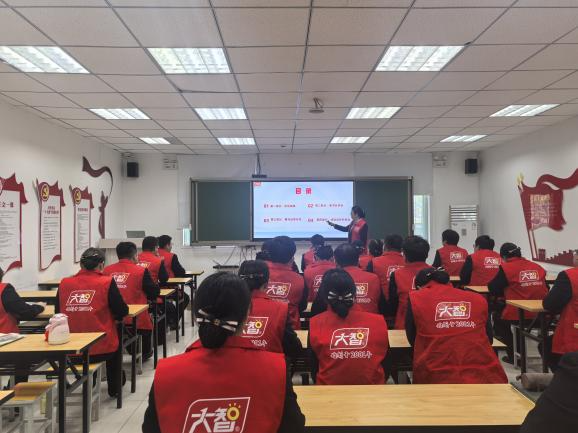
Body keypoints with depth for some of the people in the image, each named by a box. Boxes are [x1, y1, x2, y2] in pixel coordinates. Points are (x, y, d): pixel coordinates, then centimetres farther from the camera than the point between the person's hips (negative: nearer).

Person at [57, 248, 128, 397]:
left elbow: (58, 312, 9)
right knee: (116, 340, 30)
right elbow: (122, 312, -7)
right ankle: (114, 387, 40)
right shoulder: (107, 282, -11)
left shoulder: (64, 283, -2)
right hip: (101, 349, -3)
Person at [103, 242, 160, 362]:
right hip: (136, 320, -3)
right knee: (147, 321, 31)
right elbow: (154, 293, -7)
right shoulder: (141, 271, -13)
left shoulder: (107, 270, -3)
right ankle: (144, 354, 46)